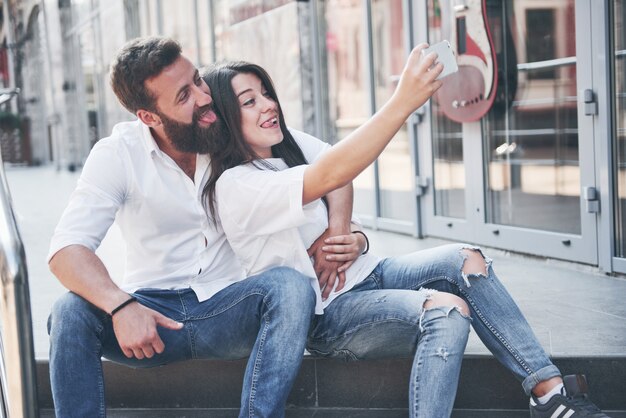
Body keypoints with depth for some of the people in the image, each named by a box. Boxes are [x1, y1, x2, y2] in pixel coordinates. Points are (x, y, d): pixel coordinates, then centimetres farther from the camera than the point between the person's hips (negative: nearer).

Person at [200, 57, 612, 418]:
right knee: (448, 311, -29)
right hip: (326, 315, -8)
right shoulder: (236, 186, -17)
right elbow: (329, 177, -33)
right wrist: (403, 100, -39)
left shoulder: (290, 151, 11)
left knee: (465, 259, -13)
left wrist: (356, 242, -3)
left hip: (360, 276, 8)